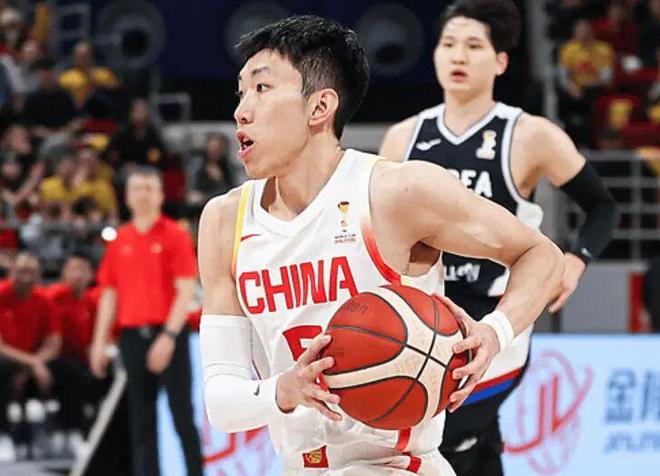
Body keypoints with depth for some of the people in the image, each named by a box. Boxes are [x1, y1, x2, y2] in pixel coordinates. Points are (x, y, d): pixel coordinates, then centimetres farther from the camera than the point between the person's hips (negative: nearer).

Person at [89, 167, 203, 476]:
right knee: (141, 418, 6)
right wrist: (100, 341, 8)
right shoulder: (121, 241, 12)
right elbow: (109, 293, 15)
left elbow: (185, 291, -8)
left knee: (182, 413, -4)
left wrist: (168, 336, -17)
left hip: (167, 335, -5)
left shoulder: (175, 236, -2)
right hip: (132, 334, 5)